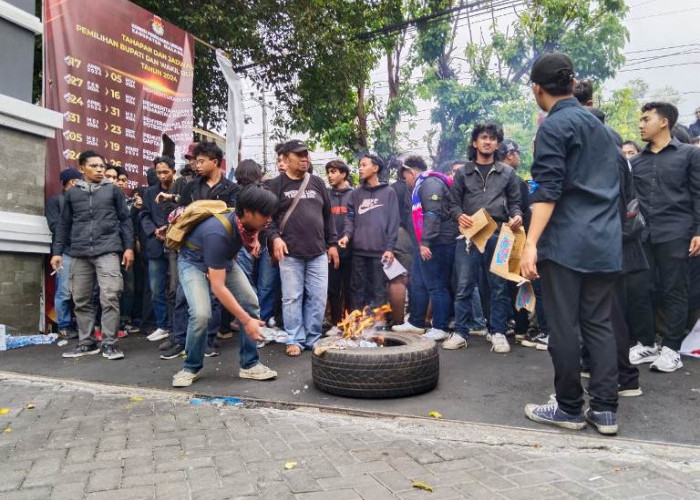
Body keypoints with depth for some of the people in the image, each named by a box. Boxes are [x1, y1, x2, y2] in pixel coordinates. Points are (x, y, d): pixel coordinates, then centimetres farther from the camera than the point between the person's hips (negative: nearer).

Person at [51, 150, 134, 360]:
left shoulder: (113, 190, 8)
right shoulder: (71, 194, 13)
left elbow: (125, 220, 7)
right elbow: (64, 225, 15)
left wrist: (129, 247, 0)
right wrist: (57, 252, 10)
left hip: (108, 251, -3)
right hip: (79, 254, 3)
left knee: (110, 297, -10)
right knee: (81, 300, 7)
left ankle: (109, 343, -2)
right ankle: (86, 342, 18)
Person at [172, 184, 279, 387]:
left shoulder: (247, 222, -19)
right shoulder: (218, 233, -40)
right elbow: (217, 287, -38)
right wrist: (246, 321, -36)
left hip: (223, 260, 7)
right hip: (194, 262, -6)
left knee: (251, 304, -7)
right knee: (201, 314, -25)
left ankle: (249, 364, 5)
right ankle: (191, 367, 1)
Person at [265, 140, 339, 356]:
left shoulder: (317, 183, 13)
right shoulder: (276, 185, 2)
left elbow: (327, 216, 16)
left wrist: (332, 243, 13)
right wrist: (274, 237, -15)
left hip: (318, 252, 4)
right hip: (290, 253, -3)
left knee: (318, 298, 5)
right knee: (292, 298, 2)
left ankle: (313, 338, 18)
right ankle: (295, 339, 14)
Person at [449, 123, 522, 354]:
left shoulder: (507, 173, 14)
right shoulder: (462, 173, 13)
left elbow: (514, 202, 13)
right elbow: (454, 203, 11)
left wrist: (517, 216, -8)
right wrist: (459, 216, -10)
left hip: (498, 236, 0)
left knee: (499, 287, 4)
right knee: (464, 286, 1)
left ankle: (498, 333, 13)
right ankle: (461, 332, 9)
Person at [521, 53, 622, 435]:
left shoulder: (554, 125, -6)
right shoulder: (600, 126, 19)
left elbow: (547, 190, -16)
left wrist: (530, 243, -18)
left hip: (566, 242, -7)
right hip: (605, 243, 8)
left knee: (564, 327, 1)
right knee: (599, 324, 10)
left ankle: (569, 408, 10)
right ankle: (605, 408, 11)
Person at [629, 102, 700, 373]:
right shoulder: (636, 161, 15)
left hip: (674, 234, -3)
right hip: (641, 235, 4)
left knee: (673, 291, 1)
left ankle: (671, 348, 10)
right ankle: (646, 344, 16)